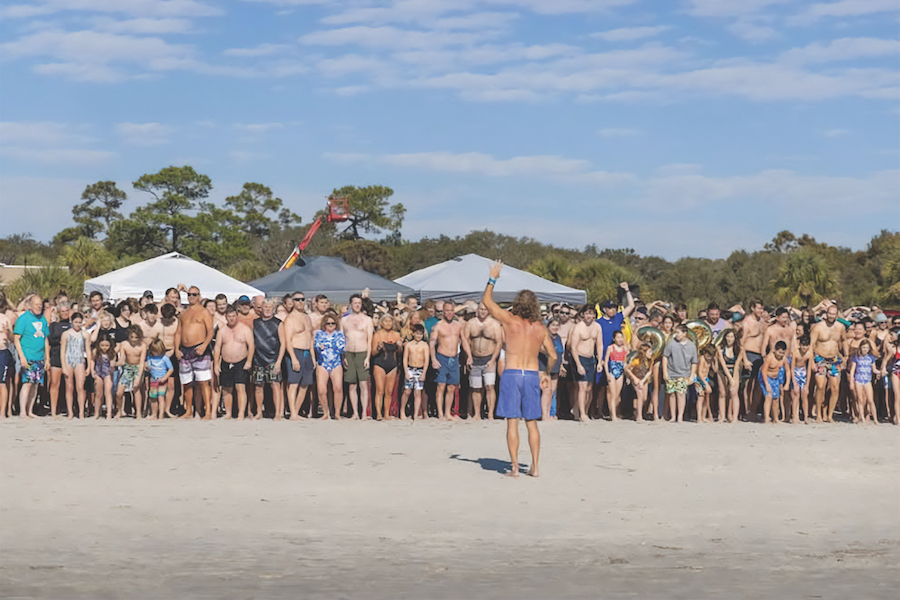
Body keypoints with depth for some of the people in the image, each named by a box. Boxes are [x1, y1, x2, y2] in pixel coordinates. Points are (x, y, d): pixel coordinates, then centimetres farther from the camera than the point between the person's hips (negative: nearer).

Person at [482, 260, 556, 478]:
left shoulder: (509, 321, -4)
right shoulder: (541, 328, 3)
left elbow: (487, 301, 5)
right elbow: (552, 356, 7)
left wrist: (493, 278, 16)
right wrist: (547, 373, 25)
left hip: (511, 374, -3)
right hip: (532, 375, 3)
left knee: (512, 423, -1)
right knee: (532, 423, 10)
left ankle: (514, 466, -4)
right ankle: (534, 466, 9)